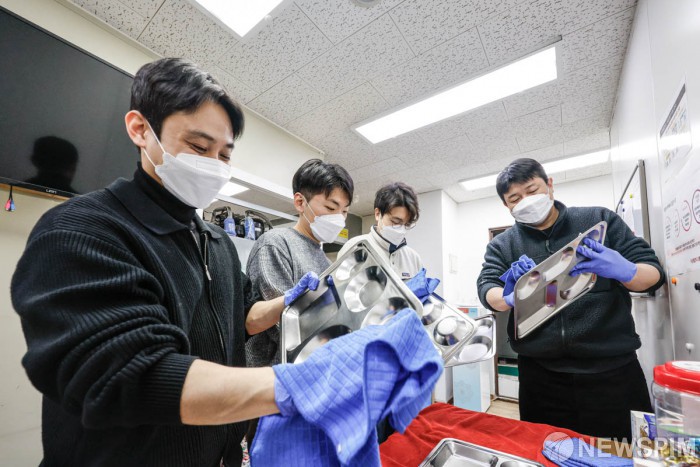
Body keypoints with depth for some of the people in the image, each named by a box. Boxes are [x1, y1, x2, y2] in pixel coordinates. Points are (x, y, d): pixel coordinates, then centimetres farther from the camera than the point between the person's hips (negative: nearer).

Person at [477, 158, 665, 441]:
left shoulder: (600, 220, 3)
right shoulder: (502, 245, 3)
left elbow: (653, 273, 2)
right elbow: (487, 291, -9)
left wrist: (624, 271, -22)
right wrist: (511, 297, -32)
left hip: (612, 369, 0)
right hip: (541, 376, 1)